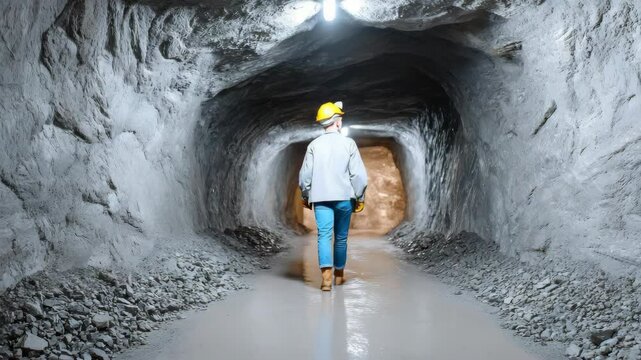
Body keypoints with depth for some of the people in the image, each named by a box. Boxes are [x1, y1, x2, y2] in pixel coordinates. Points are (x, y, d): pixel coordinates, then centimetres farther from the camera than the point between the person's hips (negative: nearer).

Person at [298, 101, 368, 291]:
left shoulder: (314, 145, 1)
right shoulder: (348, 143, -4)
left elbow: (304, 175, 1)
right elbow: (359, 174, -7)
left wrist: (305, 196, 15)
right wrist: (360, 197, 5)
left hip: (321, 198, 0)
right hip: (344, 197, 0)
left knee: (324, 235, -4)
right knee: (341, 237, 13)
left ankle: (326, 275, -20)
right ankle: (339, 274, 25)